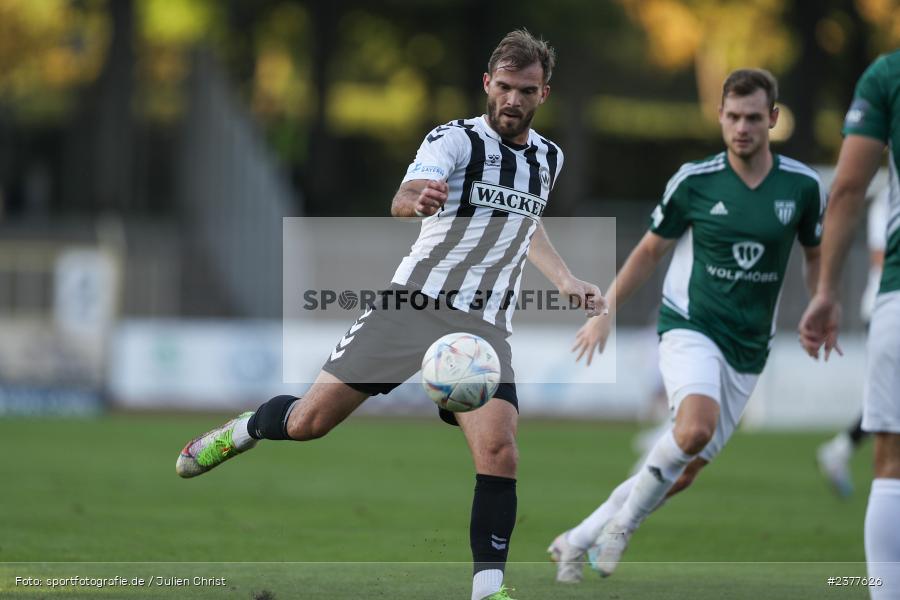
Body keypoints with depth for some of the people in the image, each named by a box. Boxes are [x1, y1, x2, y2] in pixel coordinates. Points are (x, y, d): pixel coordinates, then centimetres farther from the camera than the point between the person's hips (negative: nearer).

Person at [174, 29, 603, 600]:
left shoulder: (549, 158, 11)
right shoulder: (456, 139, -9)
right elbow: (404, 198, -30)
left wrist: (567, 281, 25)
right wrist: (416, 198, -54)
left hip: (483, 327, 3)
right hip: (412, 302, -3)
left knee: (499, 451, -19)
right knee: (309, 421, -3)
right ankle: (243, 431, 31)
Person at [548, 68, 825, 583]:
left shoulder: (803, 186, -2)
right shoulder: (694, 182, -6)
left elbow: (816, 255, 15)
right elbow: (651, 250, 6)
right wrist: (606, 314, 6)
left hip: (748, 348, 3)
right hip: (690, 326, -3)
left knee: (686, 469, 0)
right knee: (697, 428, -33)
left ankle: (577, 542, 15)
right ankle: (622, 524, -12)